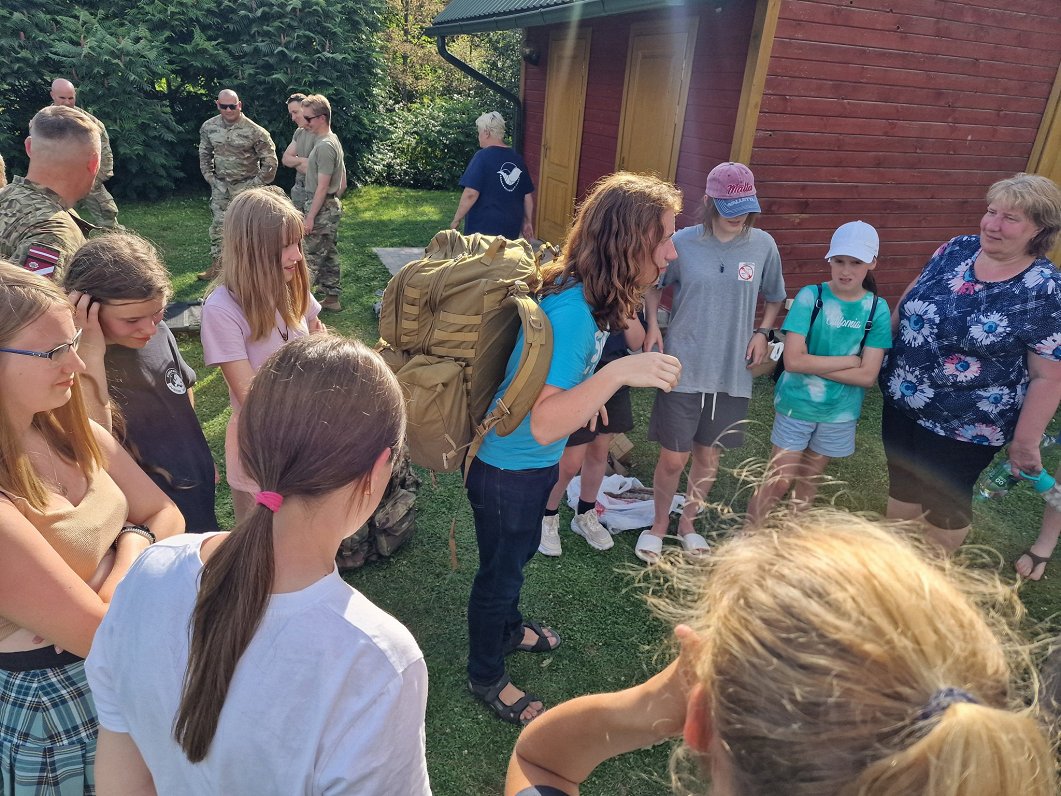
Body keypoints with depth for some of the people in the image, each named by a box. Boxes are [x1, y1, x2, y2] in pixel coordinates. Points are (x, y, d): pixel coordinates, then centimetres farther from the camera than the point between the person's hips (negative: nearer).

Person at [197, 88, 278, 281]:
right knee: (218, 225, 9)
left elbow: (269, 160, -10)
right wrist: (208, 175, 8)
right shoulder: (209, 127, -1)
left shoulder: (254, 131, -16)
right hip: (220, 185, 4)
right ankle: (216, 266, 19)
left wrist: (258, 182, -8)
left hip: (245, 186, -4)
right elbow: (204, 153, 15)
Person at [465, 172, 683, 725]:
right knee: (500, 570, 14)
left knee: (519, 554, 30)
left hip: (535, 463, 9)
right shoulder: (570, 314, -35)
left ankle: (507, 629, 58)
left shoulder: (589, 296, -8)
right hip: (508, 469, -8)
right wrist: (617, 373, -47)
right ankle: (487, 678, 40)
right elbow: (543, 424, -40)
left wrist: (591, 391, 21)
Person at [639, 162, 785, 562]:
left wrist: (762, 332, -2)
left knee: (709, 456, 15)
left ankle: (688, 522, 39)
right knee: (673, 458, 4)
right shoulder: (683, 242, -8)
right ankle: (658, 525, 31)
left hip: (732, 372, 2)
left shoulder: (763, 245, -3)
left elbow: (775, 297, 13)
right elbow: (654, 284, 8)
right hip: (683, 367, -2)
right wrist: (652, 325, -7)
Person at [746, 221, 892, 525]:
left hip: (840, 412, 3)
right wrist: (849, 360, -17)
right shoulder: (811, 297, -15)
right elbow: (793, 360, -22)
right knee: (778, 483, 2)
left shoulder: (877, 309, -8)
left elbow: (868, 375, -13)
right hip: (796, 405, -2)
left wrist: (813, 365, -19)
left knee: (808, 484, 19)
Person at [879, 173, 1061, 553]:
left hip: (964, 427, -5)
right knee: (902, 487, 20)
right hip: (900, 403, 5)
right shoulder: (956, 249, -3)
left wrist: (1025, 442, -13)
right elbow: (910, 297, 12)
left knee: (945, 504, 14)